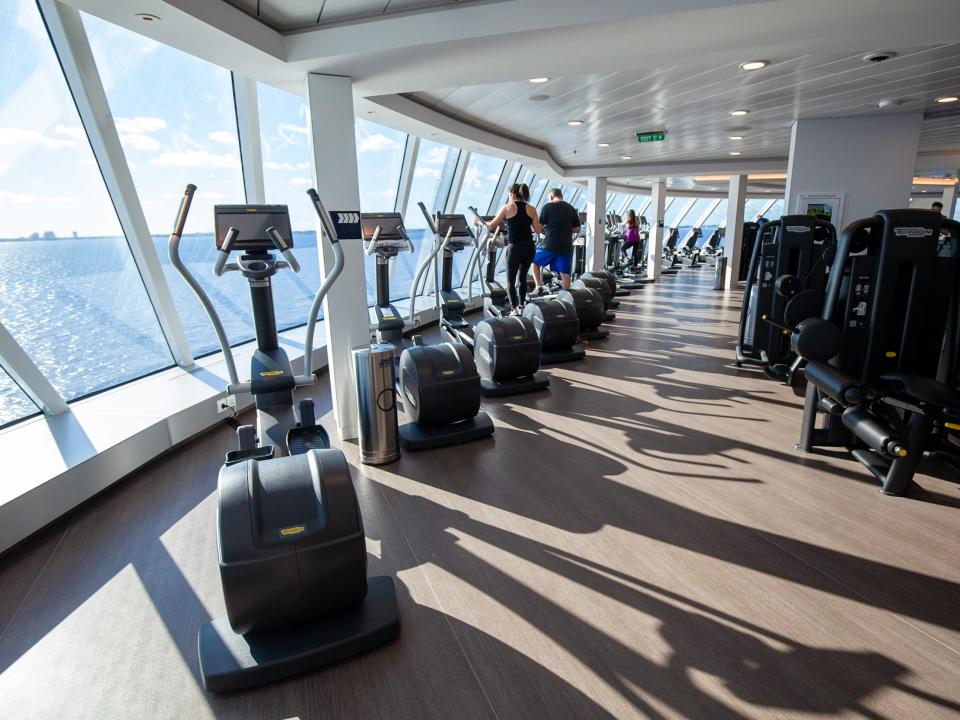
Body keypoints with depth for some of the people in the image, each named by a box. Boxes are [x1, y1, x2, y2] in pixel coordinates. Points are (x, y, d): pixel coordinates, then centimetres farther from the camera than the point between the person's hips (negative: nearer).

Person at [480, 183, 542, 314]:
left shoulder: (507, 208, -2)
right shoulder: (531, 209, 6)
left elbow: (491, 226, 3)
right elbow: (538, 230, 4)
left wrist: (479, 222, 20)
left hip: (515, 248, -4)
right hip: (529, 247, 4)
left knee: (511, 280, 7)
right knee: (522, 278, 19)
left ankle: (514, 309, 0)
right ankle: (521, 306, 24)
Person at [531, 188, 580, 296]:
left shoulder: (547, 207, -3)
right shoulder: (572, 209, 9)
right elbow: (577, 229, 12)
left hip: (550, 245, -3)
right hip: (566, 246, 3)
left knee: (534, 261, 19)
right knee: (565, 273, 6)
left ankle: (539, 287, 10)